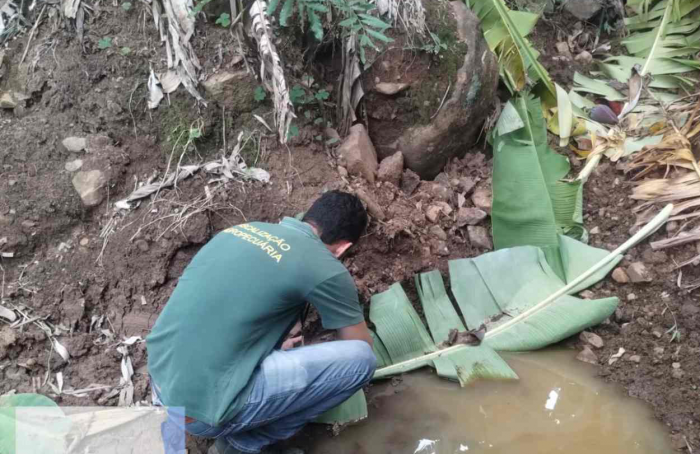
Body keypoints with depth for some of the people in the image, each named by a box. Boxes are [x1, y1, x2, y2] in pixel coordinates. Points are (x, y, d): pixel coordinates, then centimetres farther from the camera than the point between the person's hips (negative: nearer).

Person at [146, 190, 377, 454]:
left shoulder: (248, 228, 12)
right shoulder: (325, 269, -8)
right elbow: (362, 348, 7)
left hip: (161, 381, 8)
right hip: (201, 410, -8)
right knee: (360, 359, -6)